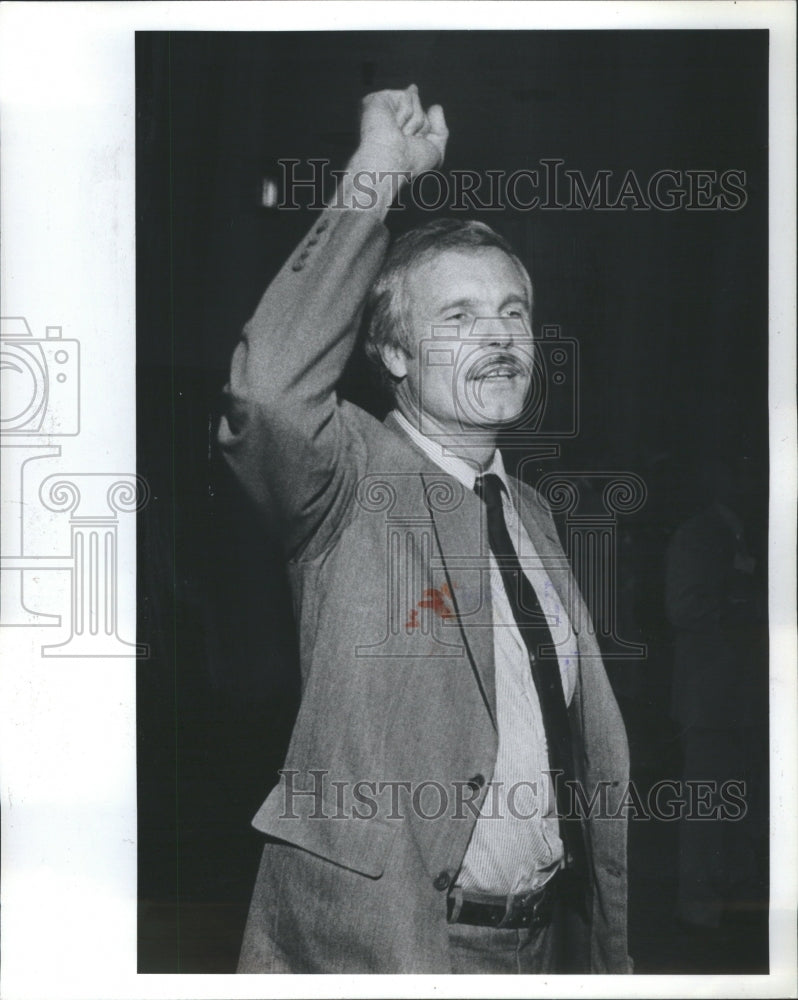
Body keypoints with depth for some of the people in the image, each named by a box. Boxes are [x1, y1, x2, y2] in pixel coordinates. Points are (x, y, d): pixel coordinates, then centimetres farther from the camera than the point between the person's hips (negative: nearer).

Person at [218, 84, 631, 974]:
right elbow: (270, 391, -32)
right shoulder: (354, 478, -9)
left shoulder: (532, 514, 11)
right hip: (371, 942, -6)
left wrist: (610, 952, 14)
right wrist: (373, 178, -26)